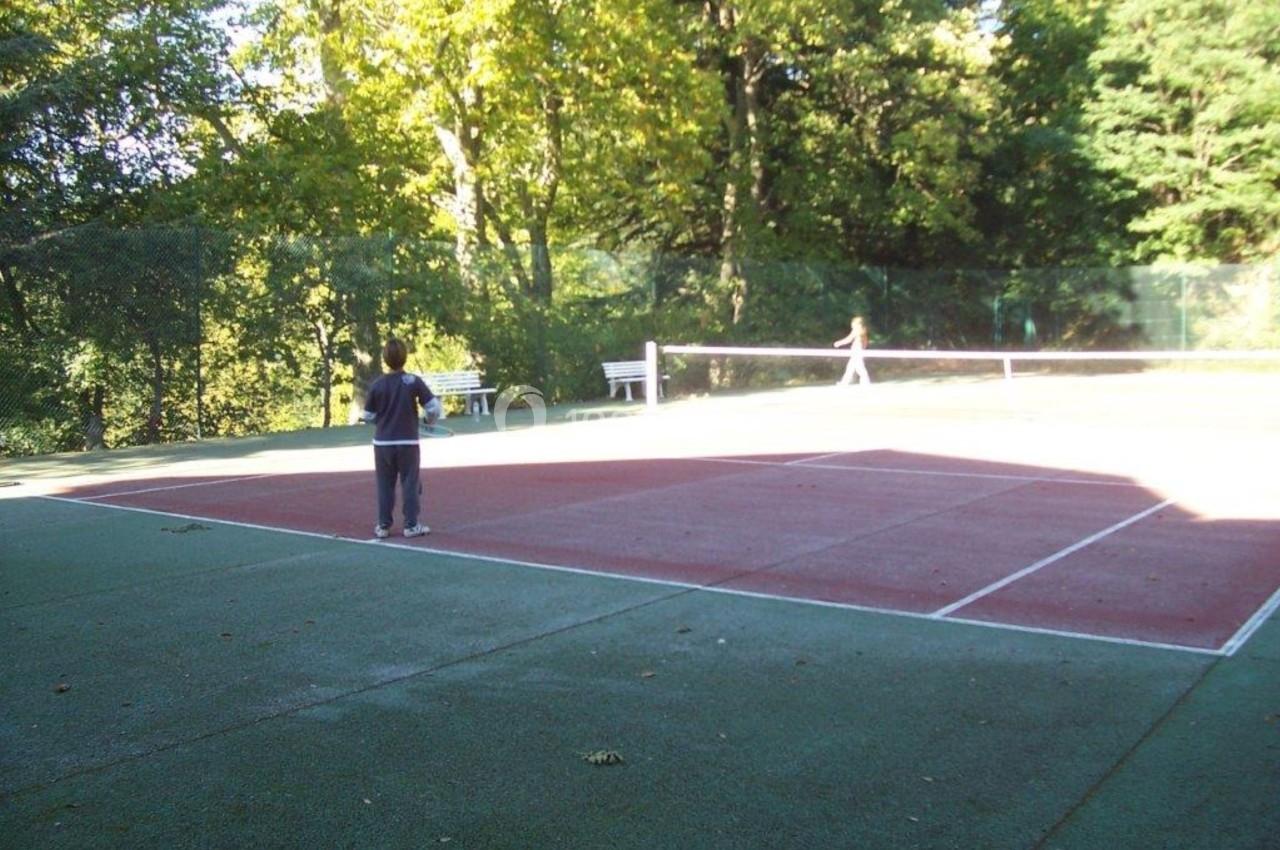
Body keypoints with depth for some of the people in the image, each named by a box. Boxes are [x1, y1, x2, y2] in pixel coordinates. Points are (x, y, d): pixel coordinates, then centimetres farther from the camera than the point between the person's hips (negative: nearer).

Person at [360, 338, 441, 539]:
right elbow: (433, 407, -9)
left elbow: (368, 416, 3)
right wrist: (430, 421, 12)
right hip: (408, 442, -2)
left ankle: (383, 526, 14)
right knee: (410, 484, 7)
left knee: (385, 485, 11)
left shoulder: (377, 385, -4)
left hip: (383, 443, 2)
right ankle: (411, 525, 8)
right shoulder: (414, 382, -9)